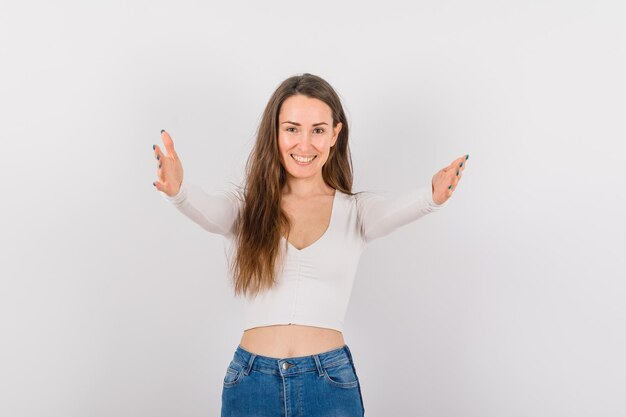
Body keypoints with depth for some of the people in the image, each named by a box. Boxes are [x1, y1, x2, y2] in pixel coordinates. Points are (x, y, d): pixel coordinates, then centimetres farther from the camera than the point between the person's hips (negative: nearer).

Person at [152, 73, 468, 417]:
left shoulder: (356, 210, 2)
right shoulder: (245, 207, 2)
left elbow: (392, 209, -18)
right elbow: (207, 209, -18)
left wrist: (433, 196, -41)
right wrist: (177, 190, -41)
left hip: (330, 383, 0)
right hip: (250, 383, 0)